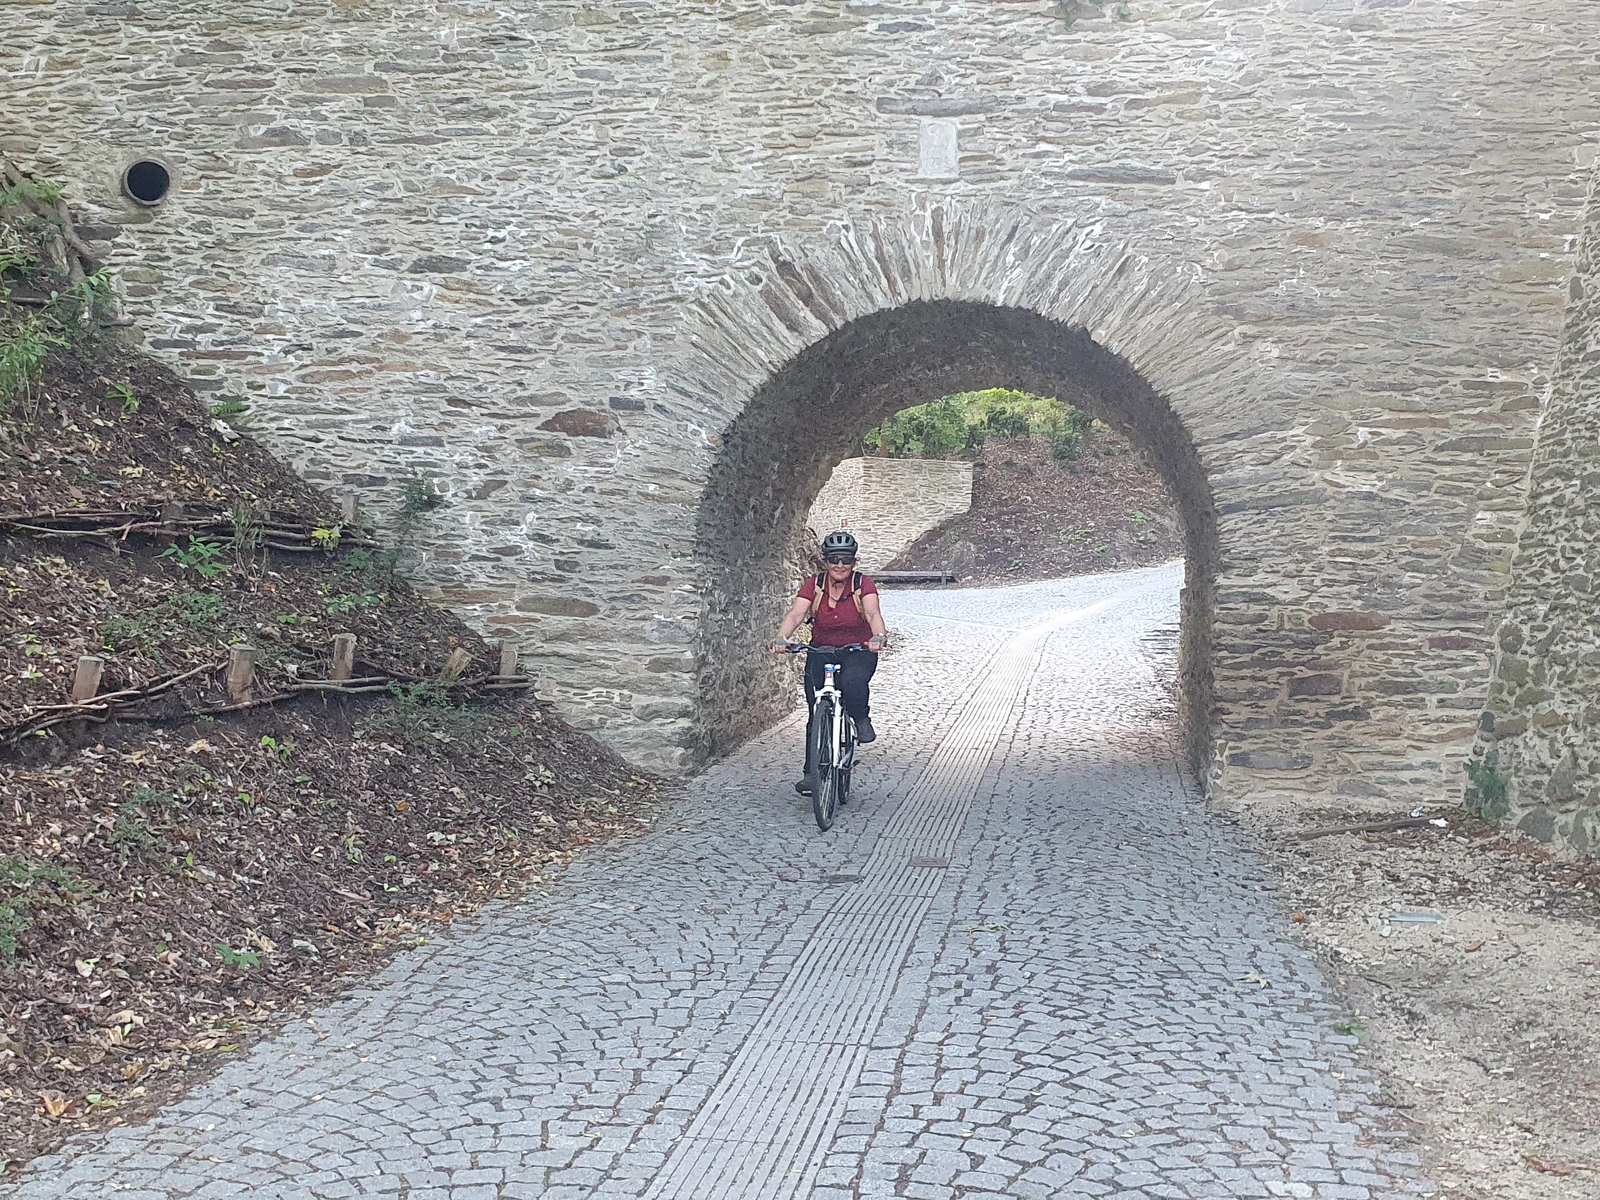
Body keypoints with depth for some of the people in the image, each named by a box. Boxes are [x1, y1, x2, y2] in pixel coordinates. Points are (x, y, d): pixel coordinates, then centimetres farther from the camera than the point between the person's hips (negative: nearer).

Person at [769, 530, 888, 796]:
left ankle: (861, 720, -3)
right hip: (821, 652, 2)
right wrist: (781, 639, -39)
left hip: (858, 652, -2)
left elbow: (873, 613, -27)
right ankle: (813, 773, -1)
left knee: (852, 681, -35)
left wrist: (878, 637, -48)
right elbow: (795, 614, -20)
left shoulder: (863, 584, -10)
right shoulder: (814, 584, -7)